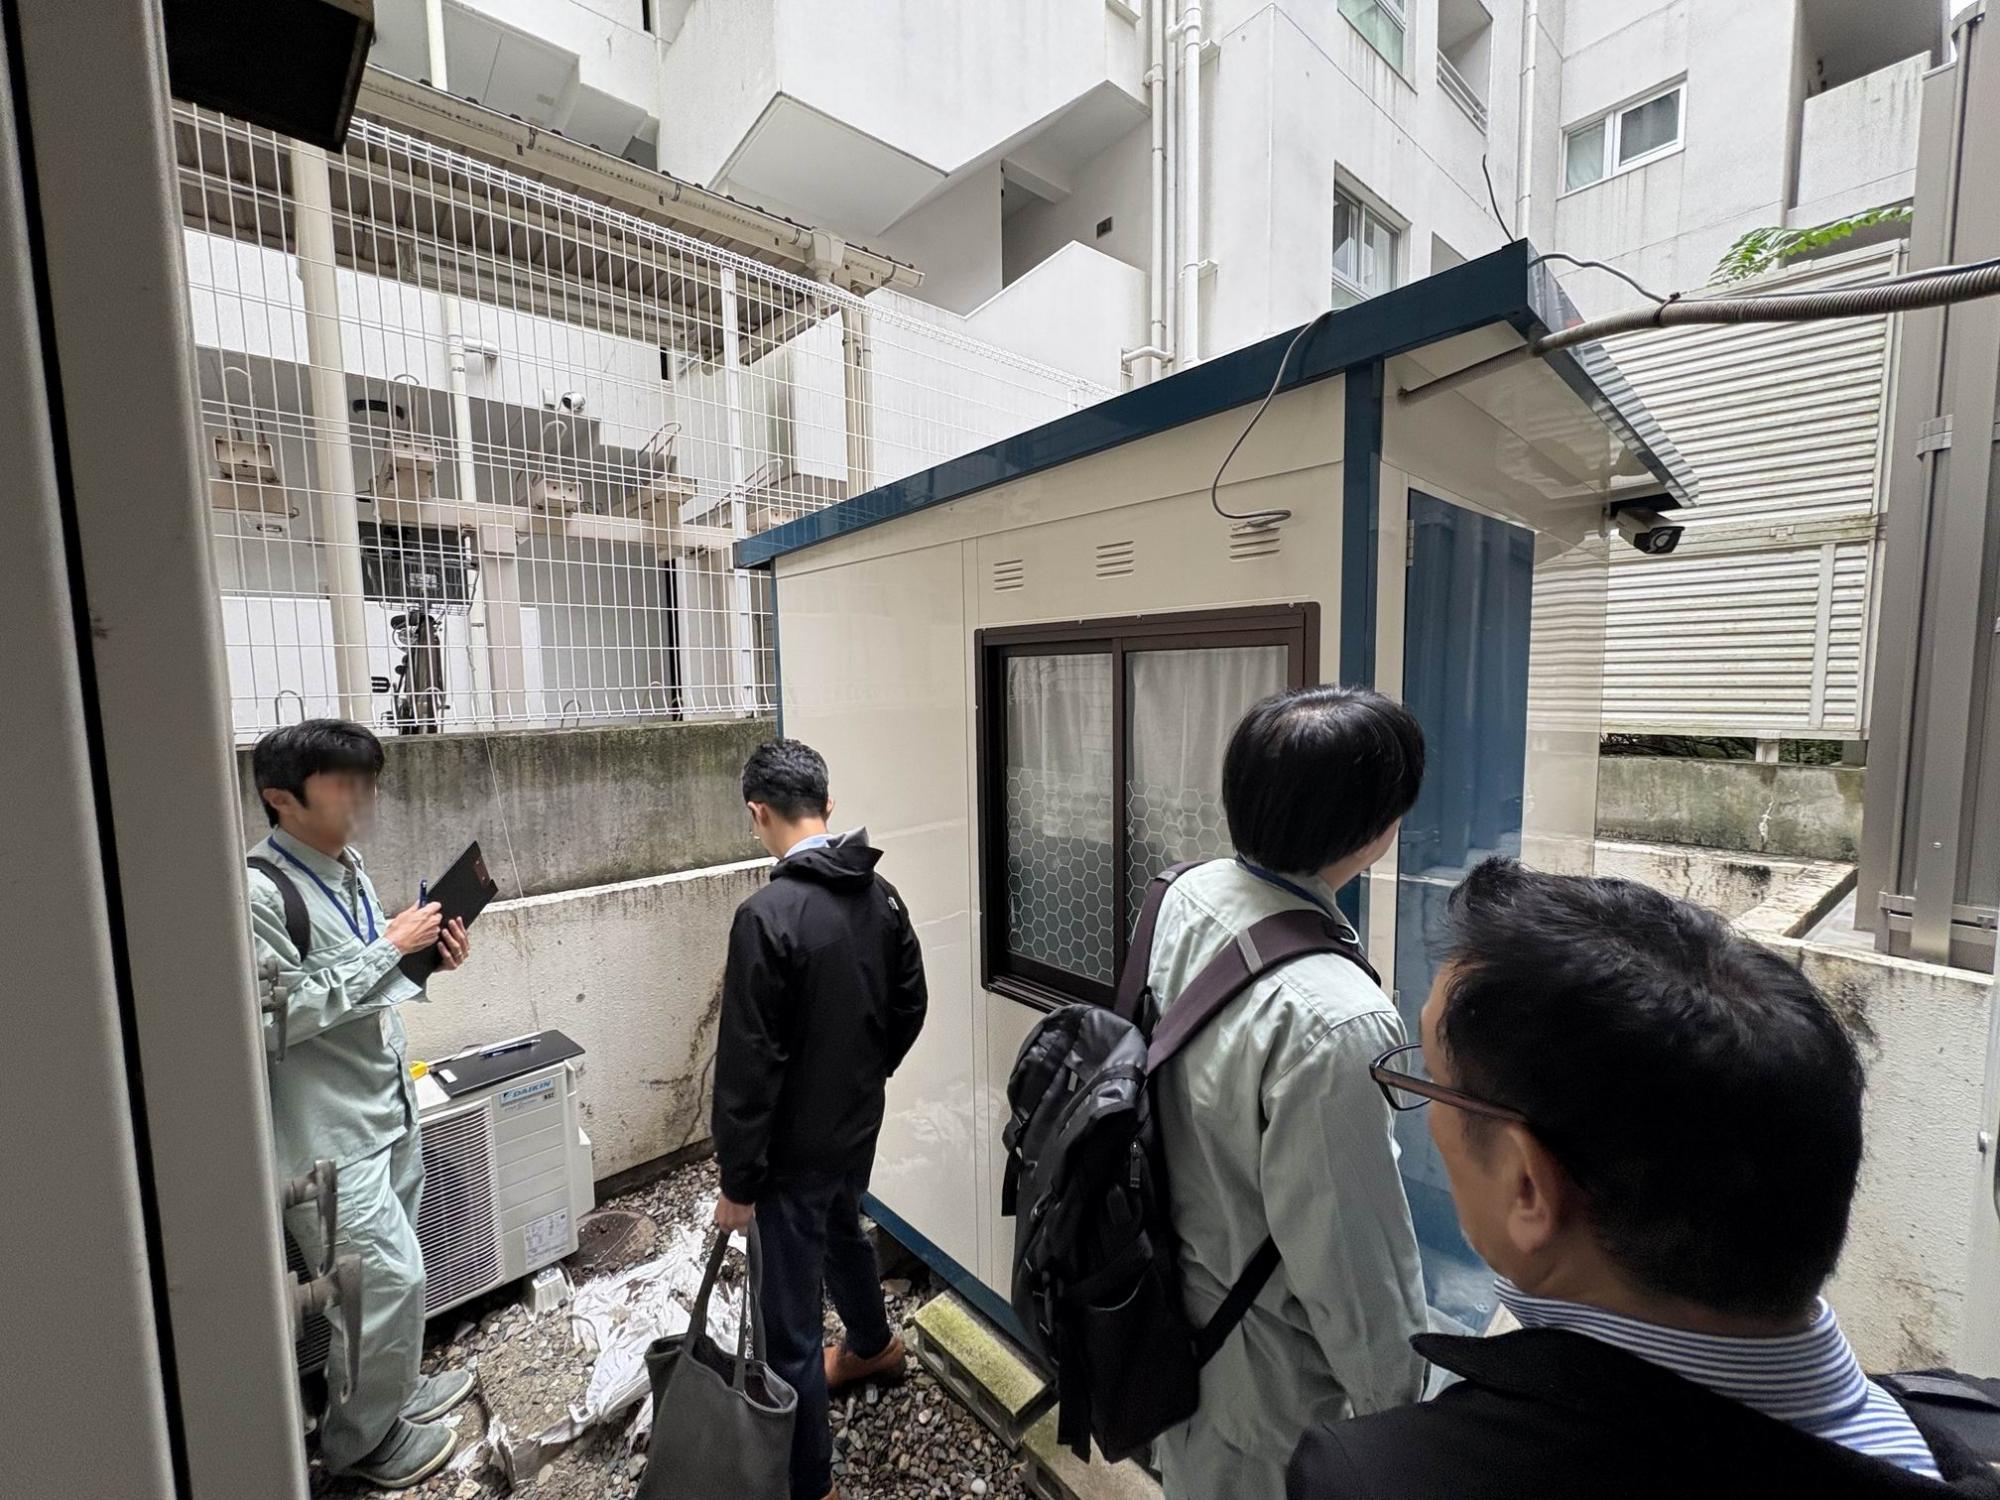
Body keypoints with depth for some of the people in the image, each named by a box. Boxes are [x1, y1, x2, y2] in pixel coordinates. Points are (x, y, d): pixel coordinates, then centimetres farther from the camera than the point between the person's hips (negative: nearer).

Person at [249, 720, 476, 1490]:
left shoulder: (346, 865, 5)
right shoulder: (260, 891, -21)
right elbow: (278, 1016, -24)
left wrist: (428, 955, -3)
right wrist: (388, 948, -23)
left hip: (387, 1106, 8)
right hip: (328, 1129, -8)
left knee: (386, 1271, 21)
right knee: (389, 1276, 2)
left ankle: (391, 1391, 42)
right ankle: (360, 1440, 26)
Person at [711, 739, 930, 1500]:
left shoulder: (766, 916, -27)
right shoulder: (880, 893, -6)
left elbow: (748, 1065, -23)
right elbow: (910, 1007, 5)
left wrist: (738, 1181, -11)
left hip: (798, 1145, -8)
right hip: (860, 1125, 8)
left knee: (791, 1321, 12)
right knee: (843, 1233, 34)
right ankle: (873, 1345, 59)